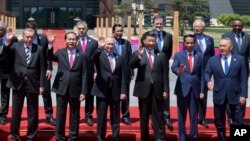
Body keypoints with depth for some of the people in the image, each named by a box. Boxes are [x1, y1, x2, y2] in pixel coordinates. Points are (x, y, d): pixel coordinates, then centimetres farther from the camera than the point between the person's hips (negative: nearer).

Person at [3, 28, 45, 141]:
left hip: (33, 85, 0)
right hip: (18, 83, 0)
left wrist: (41, 85, -2)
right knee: (16, 112, 11)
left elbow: (41, 68, 1)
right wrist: (7, 42, -34)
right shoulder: (16, 46, 0)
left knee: (33, 113, 8)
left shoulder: (38, 49, 0)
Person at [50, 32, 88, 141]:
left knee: (75, 116, 8)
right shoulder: (60, 52, 4)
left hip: (75, 90, 0)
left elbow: (84, 75, 0)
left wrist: (83, 91, -5)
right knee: (60, 115, 7)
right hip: (61, 89, 0)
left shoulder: (82, 55, 2)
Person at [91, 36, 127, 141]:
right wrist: (100, 48, -41)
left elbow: (122, 76, 7)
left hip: (115, 92, 3)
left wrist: (123, 91, 0)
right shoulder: (99, 55, 1)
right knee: (101, 117, 5)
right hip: (102, 91, -2)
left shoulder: (119, 58, 9)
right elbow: (92, 58, -25)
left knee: (115, 118, 9)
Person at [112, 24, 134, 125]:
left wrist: (132, 73, 2)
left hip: (125, 74, 3)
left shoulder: (127, 43, 6)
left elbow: (130, 59, 6)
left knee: (125, 96, 10)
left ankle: (125, 116, 20)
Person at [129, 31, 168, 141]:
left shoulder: (161, 55, 9)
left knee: (158, 116, 2)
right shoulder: (138, 54, 5)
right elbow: (131, 66, -14)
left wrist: (166, 90, 0)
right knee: (144, 116, 9)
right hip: (144, 89, 0)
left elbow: (165, 74, 6)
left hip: (157, 90, 1)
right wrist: (139, 56, -30)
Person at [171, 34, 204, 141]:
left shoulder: (199, 56, 6)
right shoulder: (178, 55, 1)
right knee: (182, 115, 6)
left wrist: (202, 90, 2)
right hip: (182, 89, -1)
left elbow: (201, 74, 6)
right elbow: (173, 68, -15)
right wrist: (178, 71, -39)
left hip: (195, 89, 1)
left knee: (194, 115, 7)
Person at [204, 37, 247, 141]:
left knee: (238, 122, 3)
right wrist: (208, 81, -21)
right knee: (219, 121, 10)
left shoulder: (240, 59, 2)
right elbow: (207, 73, 3)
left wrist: (243, 94, -7)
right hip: (219, 94, 2)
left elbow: (243, 79, -1)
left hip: (235, 95, -1)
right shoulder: (212, 60, 6)